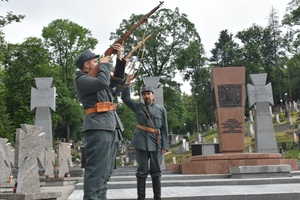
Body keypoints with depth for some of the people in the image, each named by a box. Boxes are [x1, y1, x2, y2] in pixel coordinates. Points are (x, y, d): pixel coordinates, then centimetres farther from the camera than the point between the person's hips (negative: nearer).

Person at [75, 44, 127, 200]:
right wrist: (104, 64, -2)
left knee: (105, 170, 12)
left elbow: (117, 79, 27)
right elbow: (103, 82, -19)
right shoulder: (82, 79, -2)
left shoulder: (97, 77, 26)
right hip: (98, 127, -10)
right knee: (96, 169, -14)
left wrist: (119, 58, 16)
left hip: (109, 127, 10)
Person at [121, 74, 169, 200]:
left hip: (156, 143, 1)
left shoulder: (161, 109, 8)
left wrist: (165, 146, -1)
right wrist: (128, 82, -6)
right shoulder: (137, 106, 11)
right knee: (142, 171, 0)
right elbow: (125, 98, 3)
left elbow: (164, 129, 5)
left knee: (156, 171, 4)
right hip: (141, 142, 0)